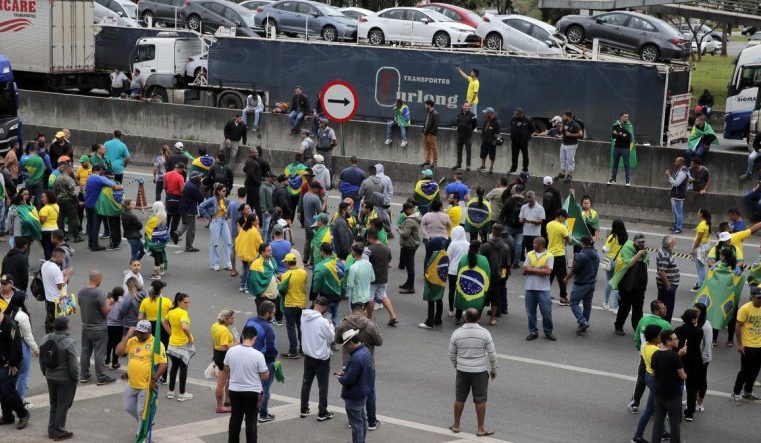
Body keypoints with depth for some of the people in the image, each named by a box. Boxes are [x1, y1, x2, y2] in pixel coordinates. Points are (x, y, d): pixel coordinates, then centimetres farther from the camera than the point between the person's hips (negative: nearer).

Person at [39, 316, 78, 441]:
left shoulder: (46, 339, 0)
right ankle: (59, 432, 10)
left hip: (50, 378, 6)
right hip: (65, 379, -6)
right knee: (63, 406, 5)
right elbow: (73, 365, -19)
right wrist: (76, 378, -5)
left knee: (53, 404, 19)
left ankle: (51, 430, 25)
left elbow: (42, 360, 10)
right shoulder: (69, 342, -21)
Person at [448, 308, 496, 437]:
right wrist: (493, 369, 9)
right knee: (480, 400, 8)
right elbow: (492, 354, -6)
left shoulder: (457, 333, -8)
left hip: (462, 371, 1)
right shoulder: (484, 333, -11)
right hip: (480, 371, -1)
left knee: (459, 399, 14)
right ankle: (481, 429, 13)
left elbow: (452, 355, 3)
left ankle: (456, 425, 25)